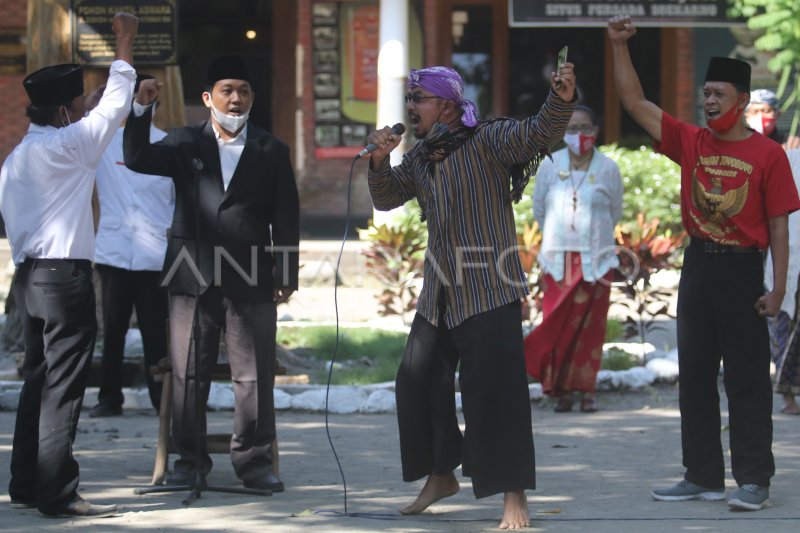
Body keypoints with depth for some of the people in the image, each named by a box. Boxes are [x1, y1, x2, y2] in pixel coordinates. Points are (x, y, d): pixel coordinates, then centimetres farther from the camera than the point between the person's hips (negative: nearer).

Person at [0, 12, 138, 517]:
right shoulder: (69, 145, -11)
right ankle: (58, 493, -7)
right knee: (64, 386, -7)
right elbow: (115, 103, -4)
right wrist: (126, 41, 4)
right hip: (66, 275, -9)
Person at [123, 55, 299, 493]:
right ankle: (190, 458, 13)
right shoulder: (185, 144, 10)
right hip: (193, 278, 1)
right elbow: (137, 159, -5)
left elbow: (286, 218, 7)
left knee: (255, 375, 0)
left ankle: (254, 460, 7)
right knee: (188, 374, 4)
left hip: (251, 281, 0)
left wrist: (286, 277, 1)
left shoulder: (271, 151, 9)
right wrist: (142, 109, -18)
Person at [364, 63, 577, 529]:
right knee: (419, 383, 14)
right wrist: (380, 161, -2)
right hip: (439, 294, 8)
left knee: (494, 391, -13)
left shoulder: (488, 141, -10)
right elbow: (387, 199, 16)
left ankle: (514, 495, -6)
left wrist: (562, 101, -43)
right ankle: (441, 475, 32)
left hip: (490, 293, -8)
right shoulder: (420, 158, 13)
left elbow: (539, 134, -23)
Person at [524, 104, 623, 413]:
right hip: (558, 260, 1)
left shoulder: (607, 169, 0)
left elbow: (615, 213, 11)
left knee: (590, 325, -1)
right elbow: (538, 210, 14)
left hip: (596, 260, -1)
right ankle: (562, 390, 0)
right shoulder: (550, 166, 3)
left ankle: (587, 390, 5)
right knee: (558, 324, -4)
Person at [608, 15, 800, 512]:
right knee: (695, 375, 9)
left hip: (742, 270, -5)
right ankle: (703, 476, 18)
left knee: (747, 378, -2)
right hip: (698, 266, 5)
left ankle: (754, 480, 2)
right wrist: (620, 47, -4)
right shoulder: (691, 141, 5)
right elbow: (636, 102, 4)